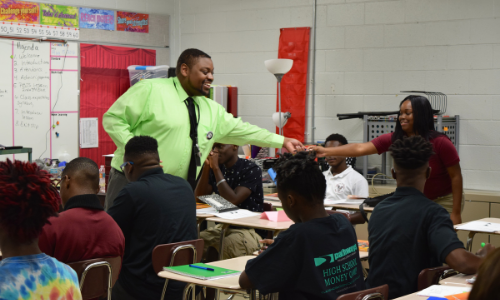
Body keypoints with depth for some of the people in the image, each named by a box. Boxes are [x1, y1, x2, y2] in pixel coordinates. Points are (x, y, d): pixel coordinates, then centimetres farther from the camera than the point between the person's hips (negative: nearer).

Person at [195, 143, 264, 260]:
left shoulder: (252, 170, -9)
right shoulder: (215, 169, 10)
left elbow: (233, 201, -20)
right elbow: (198, 198, 3)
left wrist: (216, 169, -17)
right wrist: (207, 166, -6)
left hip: (248, 231, -6)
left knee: (225, 247, -35)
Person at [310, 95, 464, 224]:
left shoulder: (440, 143, -19)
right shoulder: (393, 140, -9)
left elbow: (456, 176, -13)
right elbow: (360, 148, -16)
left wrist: (456, 213, -15)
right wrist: (326, 151, -26)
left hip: (444, 201, -4)